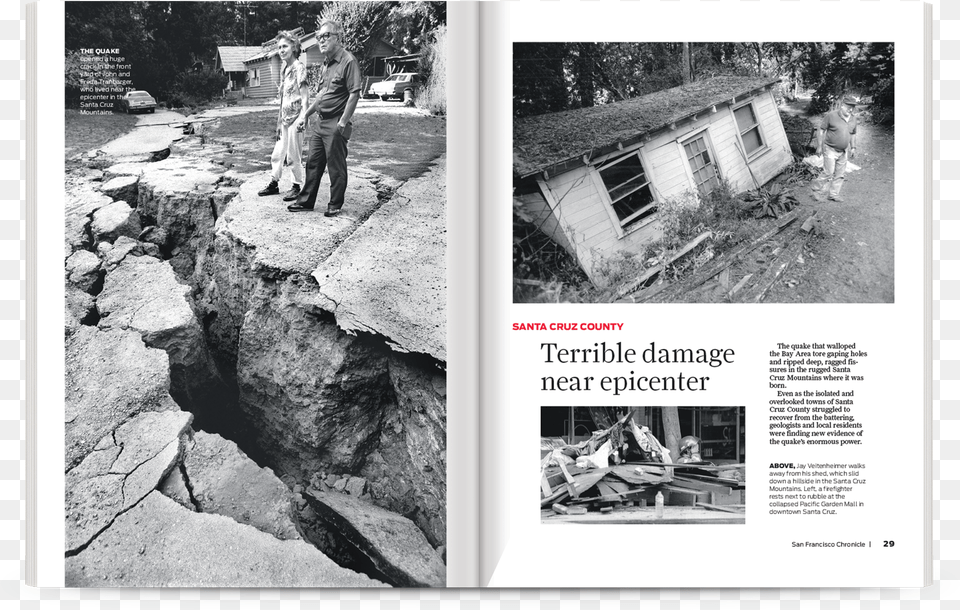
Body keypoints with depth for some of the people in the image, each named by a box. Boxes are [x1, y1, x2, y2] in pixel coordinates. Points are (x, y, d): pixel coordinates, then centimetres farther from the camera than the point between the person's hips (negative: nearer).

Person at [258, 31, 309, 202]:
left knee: (293, 155, -1)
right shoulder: (284, 69, 13)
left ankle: (297, 186, 11)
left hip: (295, 117, -8)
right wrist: (280, 119, 17)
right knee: (277, 153, 12)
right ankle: (274, 184, 23)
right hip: (284, 117, 8)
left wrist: (302, 117, -26)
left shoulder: (299, 68, -10)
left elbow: (304, 96, -15)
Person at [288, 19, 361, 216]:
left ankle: (335, 205, 14)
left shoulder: (348, 61, -12)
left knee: (336, 167, 2)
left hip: (336, 124, -9)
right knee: (313, 163, 13)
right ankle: (306, 201, 21)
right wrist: (306, 115, 20)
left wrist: (343, 123, -21)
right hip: (320, 122, 9)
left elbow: (354, 94, -18)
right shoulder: (326, 63, 15)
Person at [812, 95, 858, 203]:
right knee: (829, 173, -9)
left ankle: (834, 194, 19)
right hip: (830, 149, -6)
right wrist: (819, 146, -10)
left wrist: (853, 148, 14)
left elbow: (853, 134, 17)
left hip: (843, 152, 6)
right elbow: (822, 131, -9)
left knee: (840, 174, 9)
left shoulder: (853, 119, 5)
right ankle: (819, 191, 10)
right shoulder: (831, 116, -13)